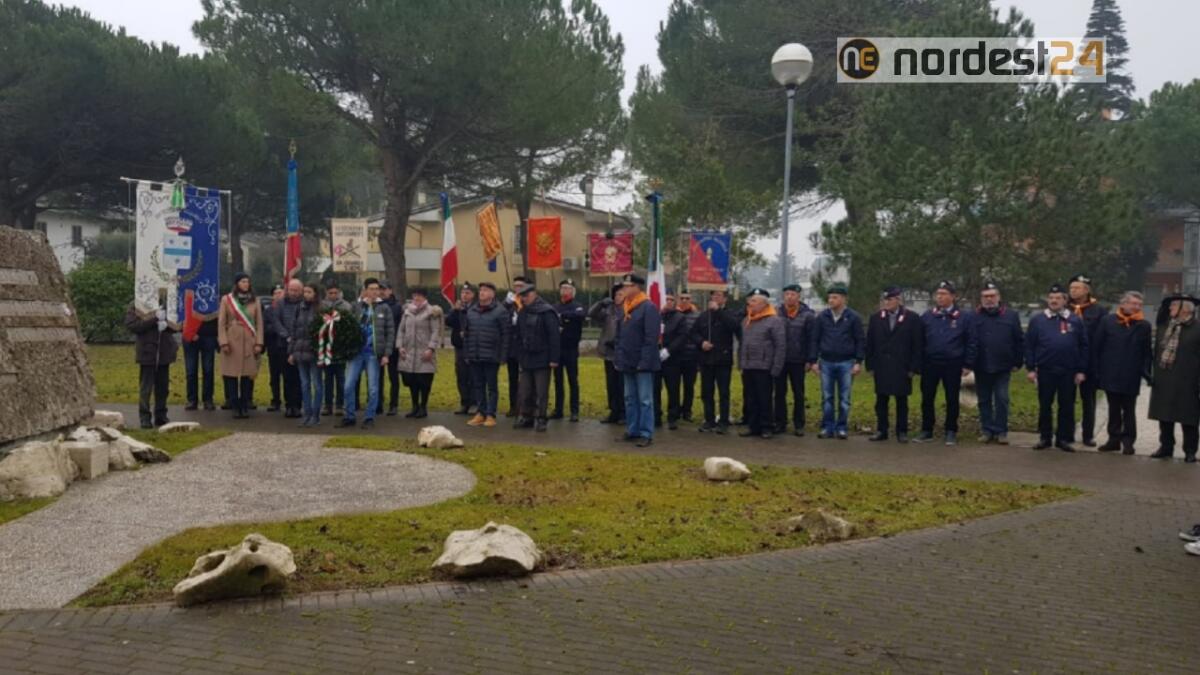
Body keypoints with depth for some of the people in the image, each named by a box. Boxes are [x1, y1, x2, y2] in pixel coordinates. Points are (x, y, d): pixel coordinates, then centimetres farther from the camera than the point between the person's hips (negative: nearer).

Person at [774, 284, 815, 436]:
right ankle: (780, 423, 15)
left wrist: (809, 360, -7)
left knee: (799, 394, 7)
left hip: (798, 361, -2)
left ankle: (799, 425, 14)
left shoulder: (807, 315, -2)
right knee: (779, 393, 7)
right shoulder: (776, 313, 2)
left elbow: (811, 339, -3)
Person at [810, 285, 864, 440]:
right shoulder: (822, 317, 4)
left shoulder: (853, 317, -1)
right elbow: (815, 340, 6)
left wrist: (859, 362, -6)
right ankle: (827, 427, 12)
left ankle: (842, 428, 12)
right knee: (827, 398, 5)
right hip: (826, 363, 2)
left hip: (846, 363, -2)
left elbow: (860, 341, 0)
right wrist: (813, 361, 1)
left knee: (844, 398, 4)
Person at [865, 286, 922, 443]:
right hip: (881, 367, 2)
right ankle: (881, 431, 12)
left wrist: (914, 368, -7)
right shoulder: (876, 318, 6)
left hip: (902, 368, -2)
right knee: (881, 400, 5)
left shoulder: (912, 318, -3)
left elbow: (918, 345, -3)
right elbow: (870, 344, 7)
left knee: (902, 401, 6)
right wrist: (871, 365, 1)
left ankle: (902, 432, 13)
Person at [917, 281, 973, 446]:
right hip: (930, 363, 2)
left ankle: (951, 432, 15)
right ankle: (926, 431, 15)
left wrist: (967, 364, -5)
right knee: (927, 398, 5)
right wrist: (919, 363, 2)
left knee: (952, 399, 6)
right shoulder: (927, 316, 4)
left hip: (953, 364, -2)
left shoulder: (964, 316, -2)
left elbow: (970, 342, -1)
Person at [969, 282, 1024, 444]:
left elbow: (1019, 341, 4)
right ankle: (988, 431, 15)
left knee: (1002, 400, 0)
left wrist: (1017, 362, 0)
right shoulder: (975, 318, 2)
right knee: (984, 401, 7)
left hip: (1003, 368, -1)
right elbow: (969, 342, -1)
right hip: (981, 368, 1)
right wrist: (968, 363, -7)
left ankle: (1001, 431, 7)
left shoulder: (1011, 316, 2)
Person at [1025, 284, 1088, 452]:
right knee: (1045, 406, 7)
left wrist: (1081, 370, 0)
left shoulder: (1075, 321, 4)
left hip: (1069, 372, 0)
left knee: (1067, 407, 5)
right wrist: (1031, 368, -3)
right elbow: (1029, 345, 3)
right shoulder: (1037, 320, 3)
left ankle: (1064, 439, 14)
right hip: (1045, 371, 0)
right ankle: (1044, 437, 16)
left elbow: (1083, 347, 5)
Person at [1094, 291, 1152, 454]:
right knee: (1113, 409, 9)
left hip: (1131, 377, -1)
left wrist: (1146, 372, -9)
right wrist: (1098, 369, -1)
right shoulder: (1107, 320, 1)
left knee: (1129, 410, 6)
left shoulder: (1144, 325, 0)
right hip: (1110, 374, 1)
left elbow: (1148, 352, 0)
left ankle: (1128, 441, 12)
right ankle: (1114, 439, 17)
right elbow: (1097, 347, 2)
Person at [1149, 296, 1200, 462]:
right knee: (1164, 417, 13)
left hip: (1186, 382, -6)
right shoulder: (1164, 326, 9)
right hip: (1163, 380, 6)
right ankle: (1166, 447, 25)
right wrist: (1154, 374, 10)